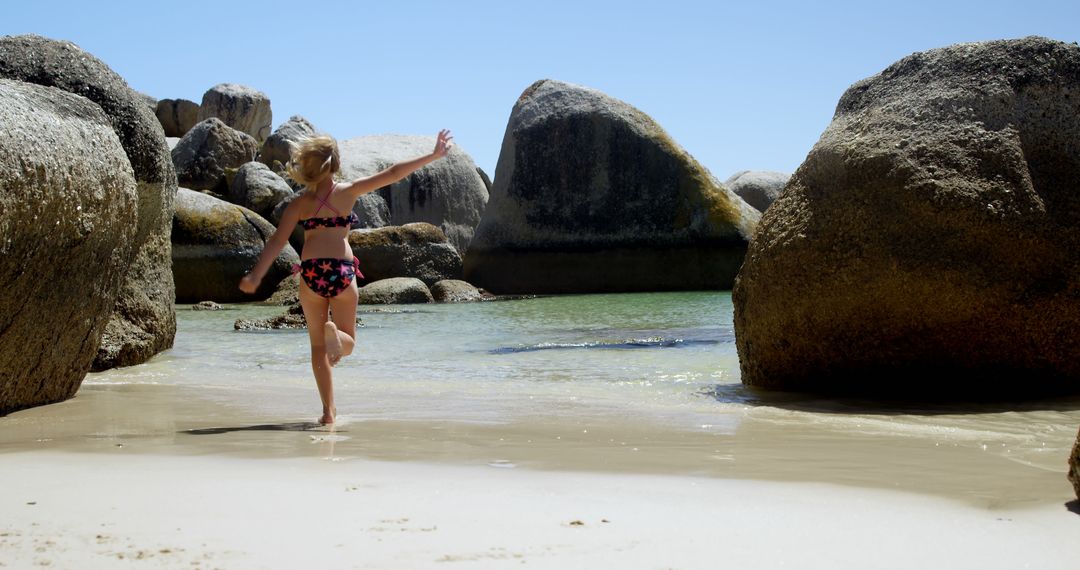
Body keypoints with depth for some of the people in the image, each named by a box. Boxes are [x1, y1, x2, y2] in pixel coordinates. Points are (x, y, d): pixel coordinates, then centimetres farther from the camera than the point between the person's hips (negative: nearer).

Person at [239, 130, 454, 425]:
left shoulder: (300, 202, 5)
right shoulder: (348, 191, 2)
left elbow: (277, 240, -4)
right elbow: (394, 173, 3)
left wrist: (255, 275, -8)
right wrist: (434, 155, 9)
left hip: (311, 272, 1)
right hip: (343, 272, -1)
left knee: (318, 345, 12)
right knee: (347, 342, 11)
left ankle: (329, 410, 4)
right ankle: (333, 331, -26)